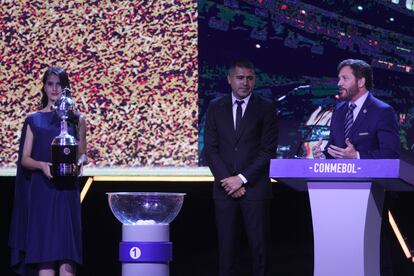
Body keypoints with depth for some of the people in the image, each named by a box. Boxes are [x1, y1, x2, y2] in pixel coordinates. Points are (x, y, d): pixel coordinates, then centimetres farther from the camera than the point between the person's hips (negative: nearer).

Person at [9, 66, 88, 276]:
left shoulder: (76, 120, 12)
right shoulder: (34, 120, 10)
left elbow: (83, 154, 14)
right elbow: (25, 158, 5)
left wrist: (80, 161, -9)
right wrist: (42, 165, -15)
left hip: (66, 190, 0)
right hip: (41, 190, 0)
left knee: (66, 251, -8)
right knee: (43, 247, -7)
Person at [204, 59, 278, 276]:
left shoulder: (266, 108, 3)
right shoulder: (216, 107, 10)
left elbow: (268, 150, -2)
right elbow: (211, 149, 6)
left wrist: (242, 178, -9)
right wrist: (227, 180, -6)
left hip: (255, 187, -2)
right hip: (224, 188, 2)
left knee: (259, 245, -3)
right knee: (226, 245, 1)